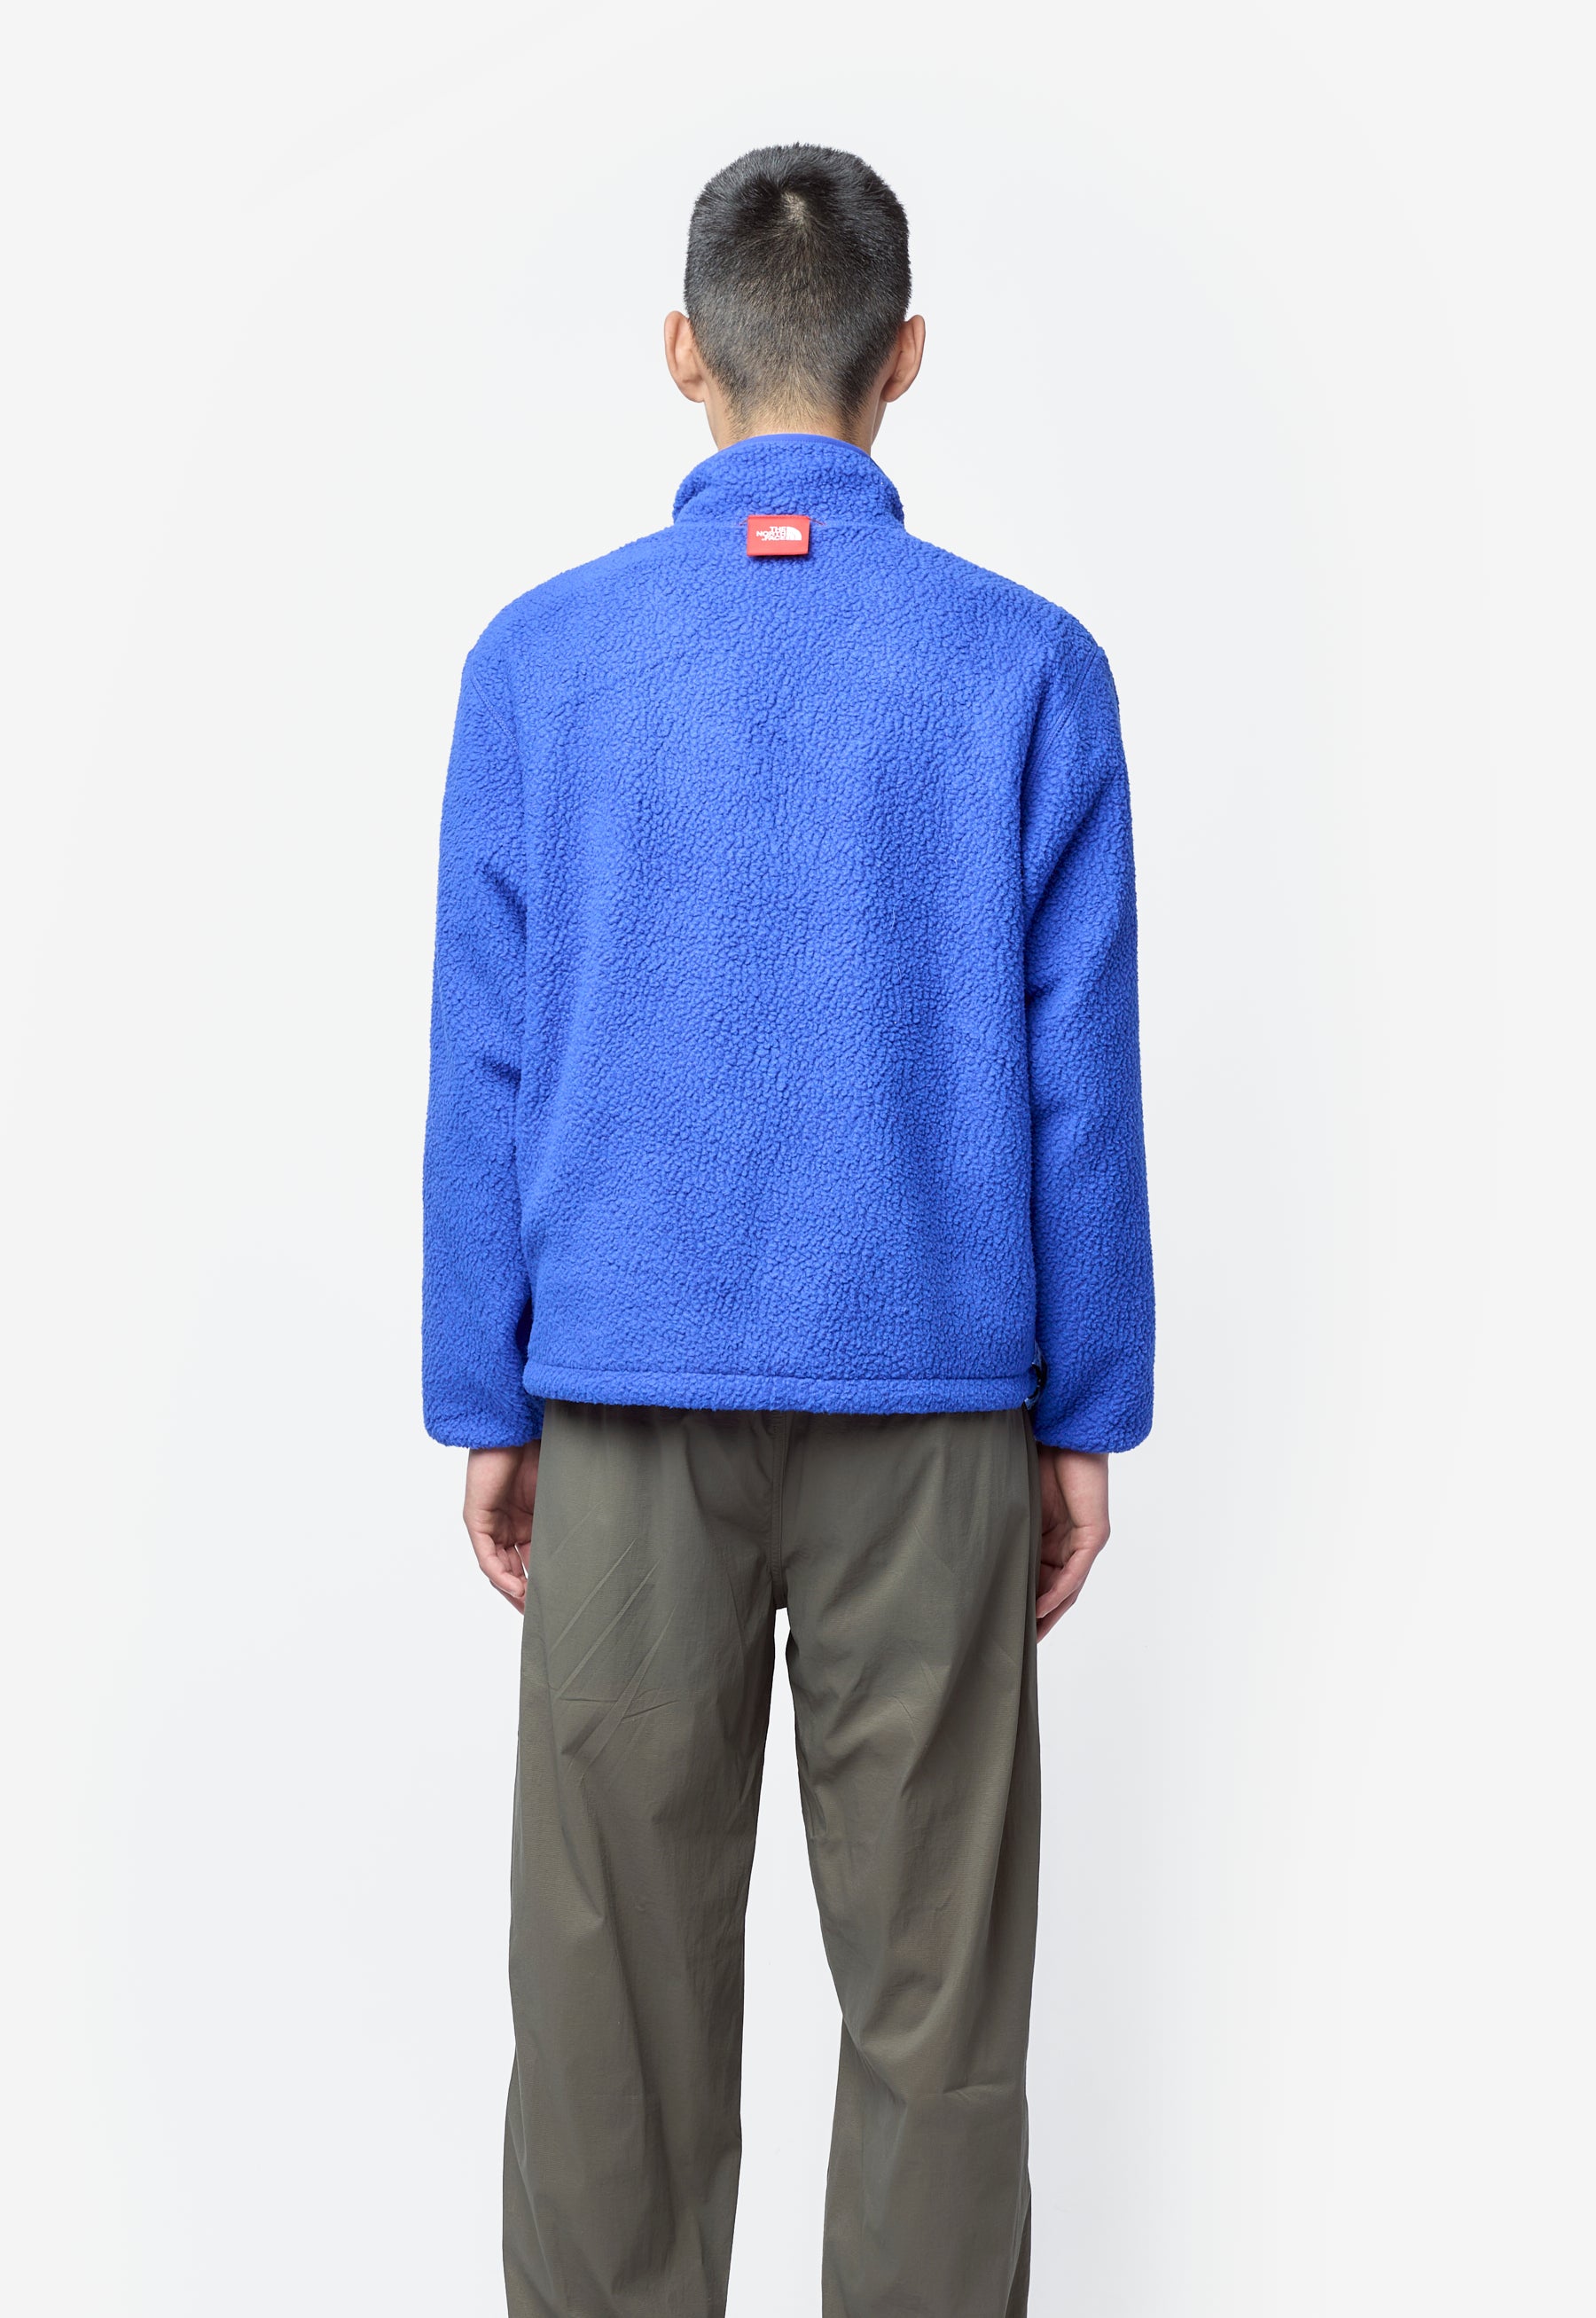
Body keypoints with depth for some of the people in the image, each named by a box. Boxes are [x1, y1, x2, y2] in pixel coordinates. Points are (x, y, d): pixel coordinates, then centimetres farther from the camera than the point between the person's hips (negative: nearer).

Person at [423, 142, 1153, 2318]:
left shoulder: (539, 659, -2)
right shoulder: (1028, 667, -3)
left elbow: (485, 1066, -1)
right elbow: (1077, 1080, -3)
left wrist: (487, 1409, 7)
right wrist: (1085, 1419, 6)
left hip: (630, 1401, 1)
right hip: (931, 1407, 0)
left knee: (617, 1950, 11)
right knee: (934, 1976, 11)